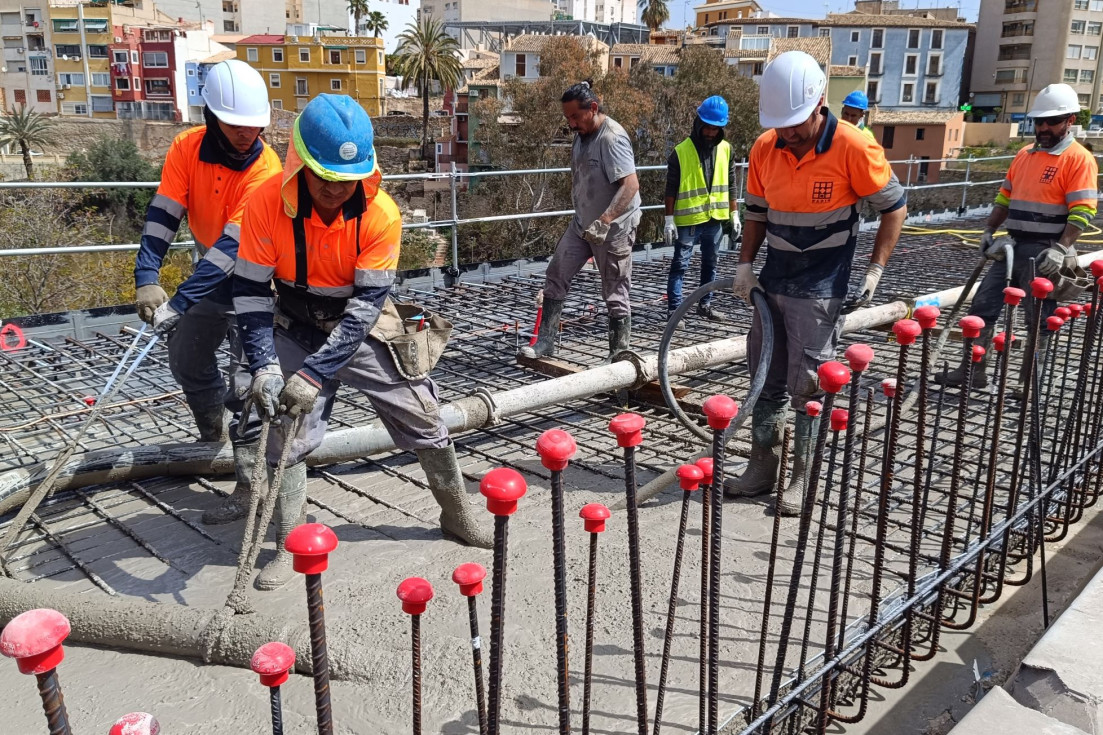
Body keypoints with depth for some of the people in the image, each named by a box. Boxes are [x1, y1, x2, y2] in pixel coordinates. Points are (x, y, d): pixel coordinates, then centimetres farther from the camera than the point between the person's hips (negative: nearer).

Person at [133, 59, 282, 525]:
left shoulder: (265, 169, -27)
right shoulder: (187, 148, -11)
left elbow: (232, 246, -33)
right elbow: (163, 216, -17)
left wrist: (180, 303, -40)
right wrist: (147, 279, -33)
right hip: (211, 272, 6)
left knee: (246, 377, -14)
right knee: (186, 359, 18)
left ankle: (250, 483, -9)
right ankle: (213, 434, 44)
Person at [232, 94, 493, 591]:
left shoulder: (381, 214, -25)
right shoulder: (267, 203, -21)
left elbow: (364, 305, -25)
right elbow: (250, 289, -15)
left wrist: (313, 374, -31)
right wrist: (264, 366, -26)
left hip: (361, 328, 0)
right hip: (296, 330, 1)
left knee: (423, 420, 3)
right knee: (287, 438, -4)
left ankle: (457, 516, 25)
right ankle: (289, 548, 14)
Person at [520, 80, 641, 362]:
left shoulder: (612, 139, -21)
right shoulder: (582, 134, 8)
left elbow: (631, 185, -30)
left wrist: (603, 222, -39)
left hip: (613, 229, -9)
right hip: (582, 223, 9)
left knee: (615, 294, 0)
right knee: (556, 276, 7)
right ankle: (545, 341, 15)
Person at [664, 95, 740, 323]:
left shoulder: (726, 149, 5)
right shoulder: (681, 151, -8)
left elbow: (730, 185, 12)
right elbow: (671, 189, -6)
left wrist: (734, 214, 10)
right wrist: (669, 219, -10)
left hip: (716, 218, 5)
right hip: (688, 220, -5)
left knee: (710, 264, 14)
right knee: (680, 265, -2)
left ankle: (705, 305, 26)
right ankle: (674, 310, 1)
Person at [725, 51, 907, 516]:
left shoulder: (854, 148, -16)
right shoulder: (764, 147, -3)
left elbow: (893, 207, -6)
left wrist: (875, 271, -9)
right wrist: (745, 264, 2)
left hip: (820, 289, -5)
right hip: (772, 284, 5)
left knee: (808, 387, 0)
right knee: (766, 381, 11)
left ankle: (804, 480, 14)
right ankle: (762, 468, 24)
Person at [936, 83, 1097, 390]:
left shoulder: (1079, 158, -8)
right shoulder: (1024, 154, 14)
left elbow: (1082, 212, -15)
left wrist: (1060, 249, -24)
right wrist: (989, 231, 9)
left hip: (1044, 253, -7)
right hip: (1012, 246, 7)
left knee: (1039, 319, 2)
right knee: (983, 307, 5)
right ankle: (972, 371, 13)